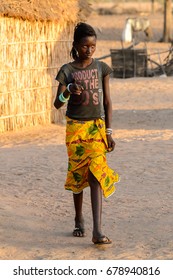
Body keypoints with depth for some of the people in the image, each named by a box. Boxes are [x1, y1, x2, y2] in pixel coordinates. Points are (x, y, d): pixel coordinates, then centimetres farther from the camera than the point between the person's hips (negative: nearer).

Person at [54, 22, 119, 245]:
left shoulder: (101, 68, 2)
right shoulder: (67, 71, -2)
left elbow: (107, 101, 5)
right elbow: (57, 104, -5)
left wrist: (108, 131, 0)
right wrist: (68, 92, -27)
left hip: (97, 127, 0)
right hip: (75, 127, 0)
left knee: (96, 175, -12)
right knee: (77, 174, 8)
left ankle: (97, 231, -19)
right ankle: (79, 221, 28)